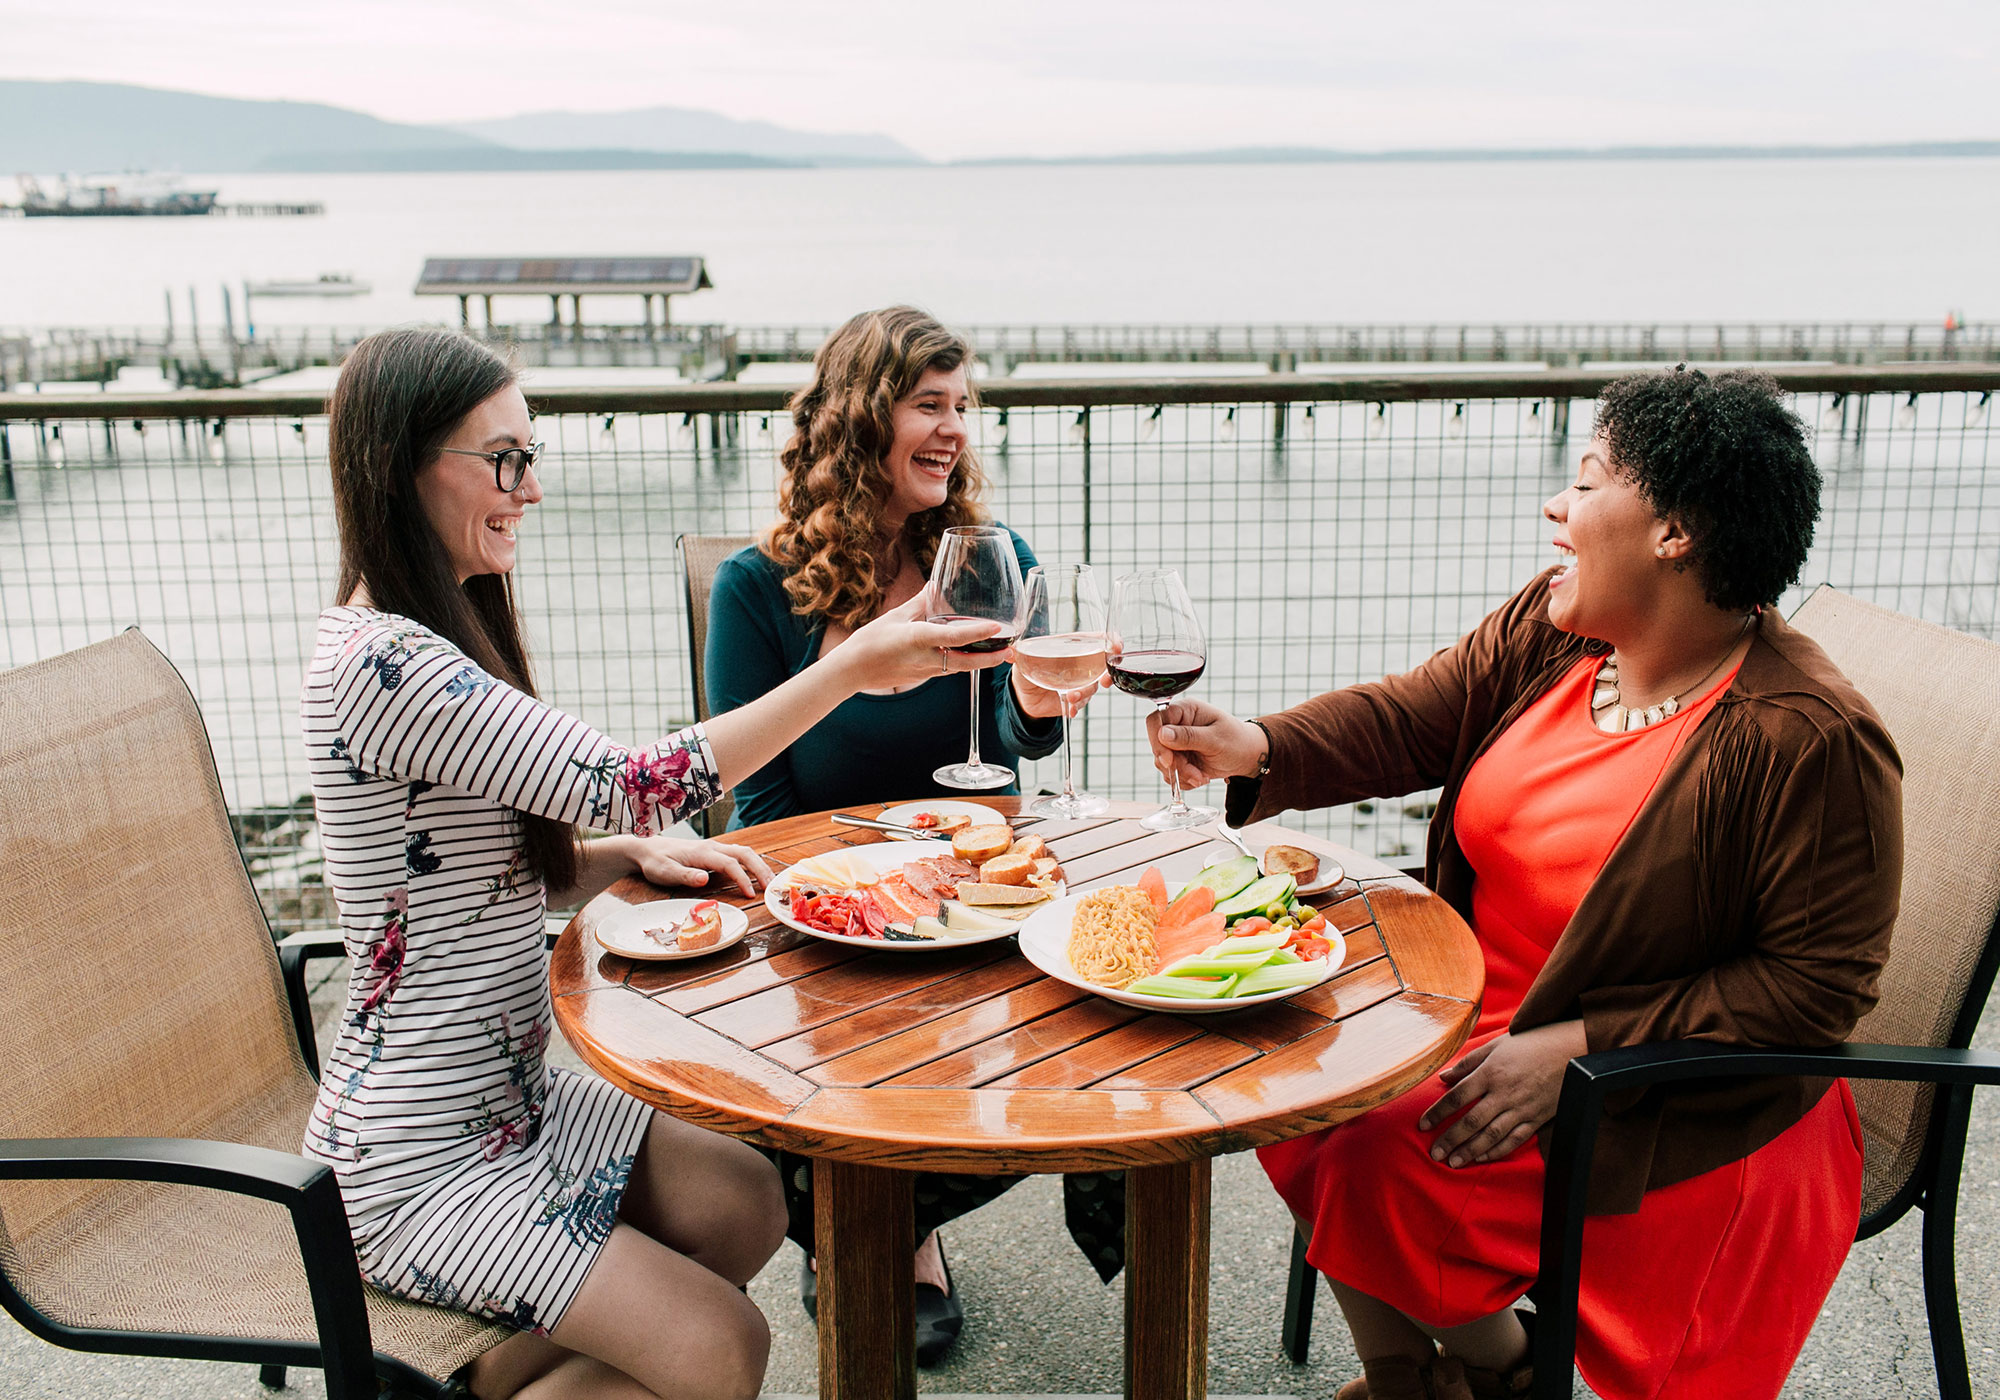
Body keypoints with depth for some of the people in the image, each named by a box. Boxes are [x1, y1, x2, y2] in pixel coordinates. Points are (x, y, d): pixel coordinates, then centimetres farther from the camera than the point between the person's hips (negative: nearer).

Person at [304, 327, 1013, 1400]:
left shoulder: (442, 635, 8)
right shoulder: (381, 666, -25)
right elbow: (628, 785, -29)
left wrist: (633, 857, -5)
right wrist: (852, 668, -27)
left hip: (506, 1096, 10)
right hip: (418, 1160, -10)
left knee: (746, 1206, 11)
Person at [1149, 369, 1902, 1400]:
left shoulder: (1810, 741, -23)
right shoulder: (1551, 629, -3)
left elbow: (1817, 982, -20)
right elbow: (1410, 717, 0)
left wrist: (1579, 1047, -24)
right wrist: (1259, 751, -20)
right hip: (1482, 1009, 8)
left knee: (1375, 1151, -19)